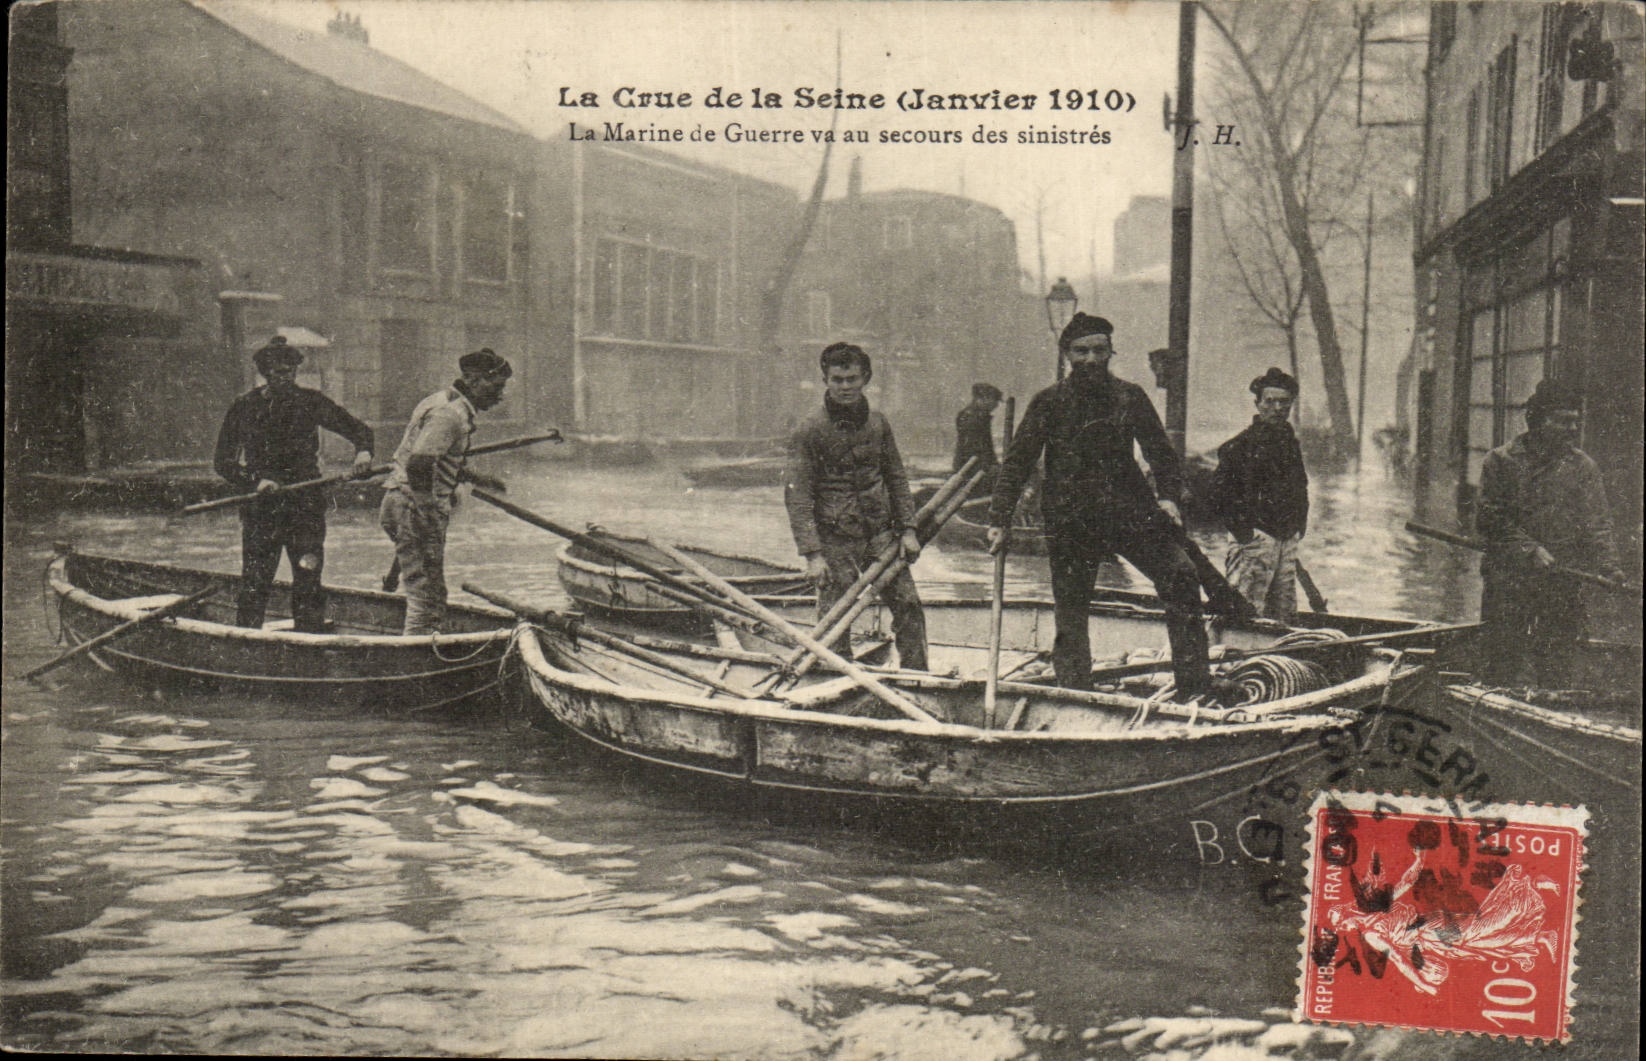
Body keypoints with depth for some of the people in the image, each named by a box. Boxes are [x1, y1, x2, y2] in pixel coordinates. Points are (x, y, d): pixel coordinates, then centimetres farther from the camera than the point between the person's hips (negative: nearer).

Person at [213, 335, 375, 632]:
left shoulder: (310, 402, 5)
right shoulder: (243, 408, 4)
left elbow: (357, 429, 8)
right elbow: (222, 461, 4)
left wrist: (363, 452, -15)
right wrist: (254, 482, -13)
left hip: (305, 504, 0)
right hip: (260, 507, 0)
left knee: (308, 581, -1)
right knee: (253, 583, 2)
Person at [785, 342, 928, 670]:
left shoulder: (878, 422, 7)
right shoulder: (810, 432, -8)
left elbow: (897, 479, 15)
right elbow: (797, 497, -10)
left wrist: (907, 529, 7)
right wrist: (812, 554, -16)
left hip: (880, 533, 4)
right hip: (835, 539, -4)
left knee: (908, 605, 3)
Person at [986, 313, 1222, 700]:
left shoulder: (1129, 397, 6)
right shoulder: (1049, 402, 1)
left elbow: (1160, 450, 14)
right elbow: (1017, 462, 4)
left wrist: (1168, 496, -1)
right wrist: (999, 519, -1)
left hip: (1130, 512, 1)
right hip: (1070, 521, -1)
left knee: (1180, 574, -16)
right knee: (1070, 614, 3)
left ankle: (1195, 690, -12)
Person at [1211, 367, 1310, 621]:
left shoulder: (1291, 443, 15)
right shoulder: (1240, 445, -9)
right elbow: (1219, 496, -11)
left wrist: (1297, 528, 14)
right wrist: (1244, 531, -13)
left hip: (1287, 541, 8)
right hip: (1255, 538, -8)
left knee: (1285, 611, 11)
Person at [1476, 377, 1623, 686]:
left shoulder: (1583, 467, 9)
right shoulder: (1501, 461, 2)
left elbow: (1597, 525, 5)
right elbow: (1489, 518, -3)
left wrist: (1608, 567, -11)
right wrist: (1529, 549, -14)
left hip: (1564, 588, 2)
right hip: (1507, 581, -2)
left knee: (1556, 673, 4)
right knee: (1505, 670, -3)